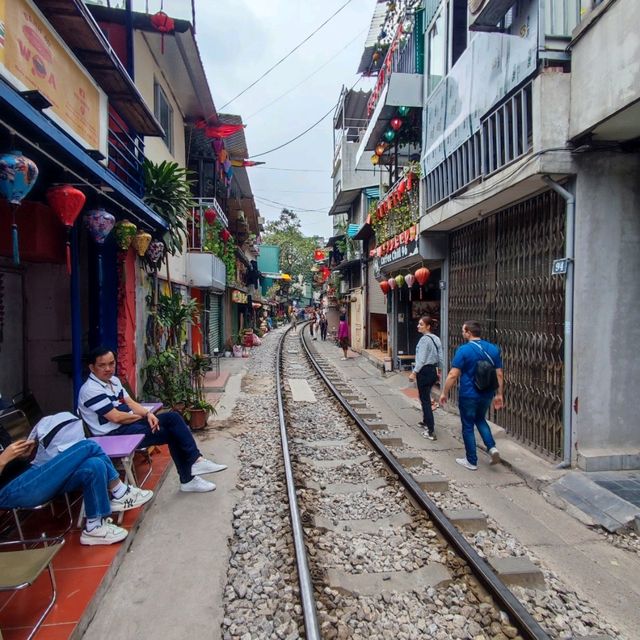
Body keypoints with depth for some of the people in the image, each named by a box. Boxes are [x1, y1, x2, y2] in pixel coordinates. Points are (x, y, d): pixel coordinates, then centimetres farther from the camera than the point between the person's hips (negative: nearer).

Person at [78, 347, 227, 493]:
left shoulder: (113, 380, 12)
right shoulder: (90, 390, -17)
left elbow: (129, 402, 10)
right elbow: (116, 417, -21)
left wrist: (148, 414, -10)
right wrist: (142, 416, -6)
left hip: (130, 423, 9)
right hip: (114, 435, -8)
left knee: (173, 417, -10)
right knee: (173, 433, -15)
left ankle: (195, 460, -13)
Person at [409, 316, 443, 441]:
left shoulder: (424, 339, -17)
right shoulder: (436, 339, 8)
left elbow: (421, 359, -21)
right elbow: (440, 357, 13)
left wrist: (414, 373, -20)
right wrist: (439, 371, 24)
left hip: (424, 371, -9)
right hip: (433, 370, 9)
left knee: (425, 399, -4)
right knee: (426, 398, 24)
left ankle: (431, 431, -5)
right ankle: (426, 422, 39)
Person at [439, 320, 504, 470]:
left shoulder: (464, 350, -16)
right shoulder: (494, 349, 0)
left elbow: (453, 375, -16)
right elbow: (499, 374, 3)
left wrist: (444, 393, -6)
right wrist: (499, 395, 13)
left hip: (468, 395, -5)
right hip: (487, 394, 5)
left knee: (468, 427, 9)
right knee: (480, 419, 26)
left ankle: (471, 461, 17)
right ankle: (492, 447, 8)